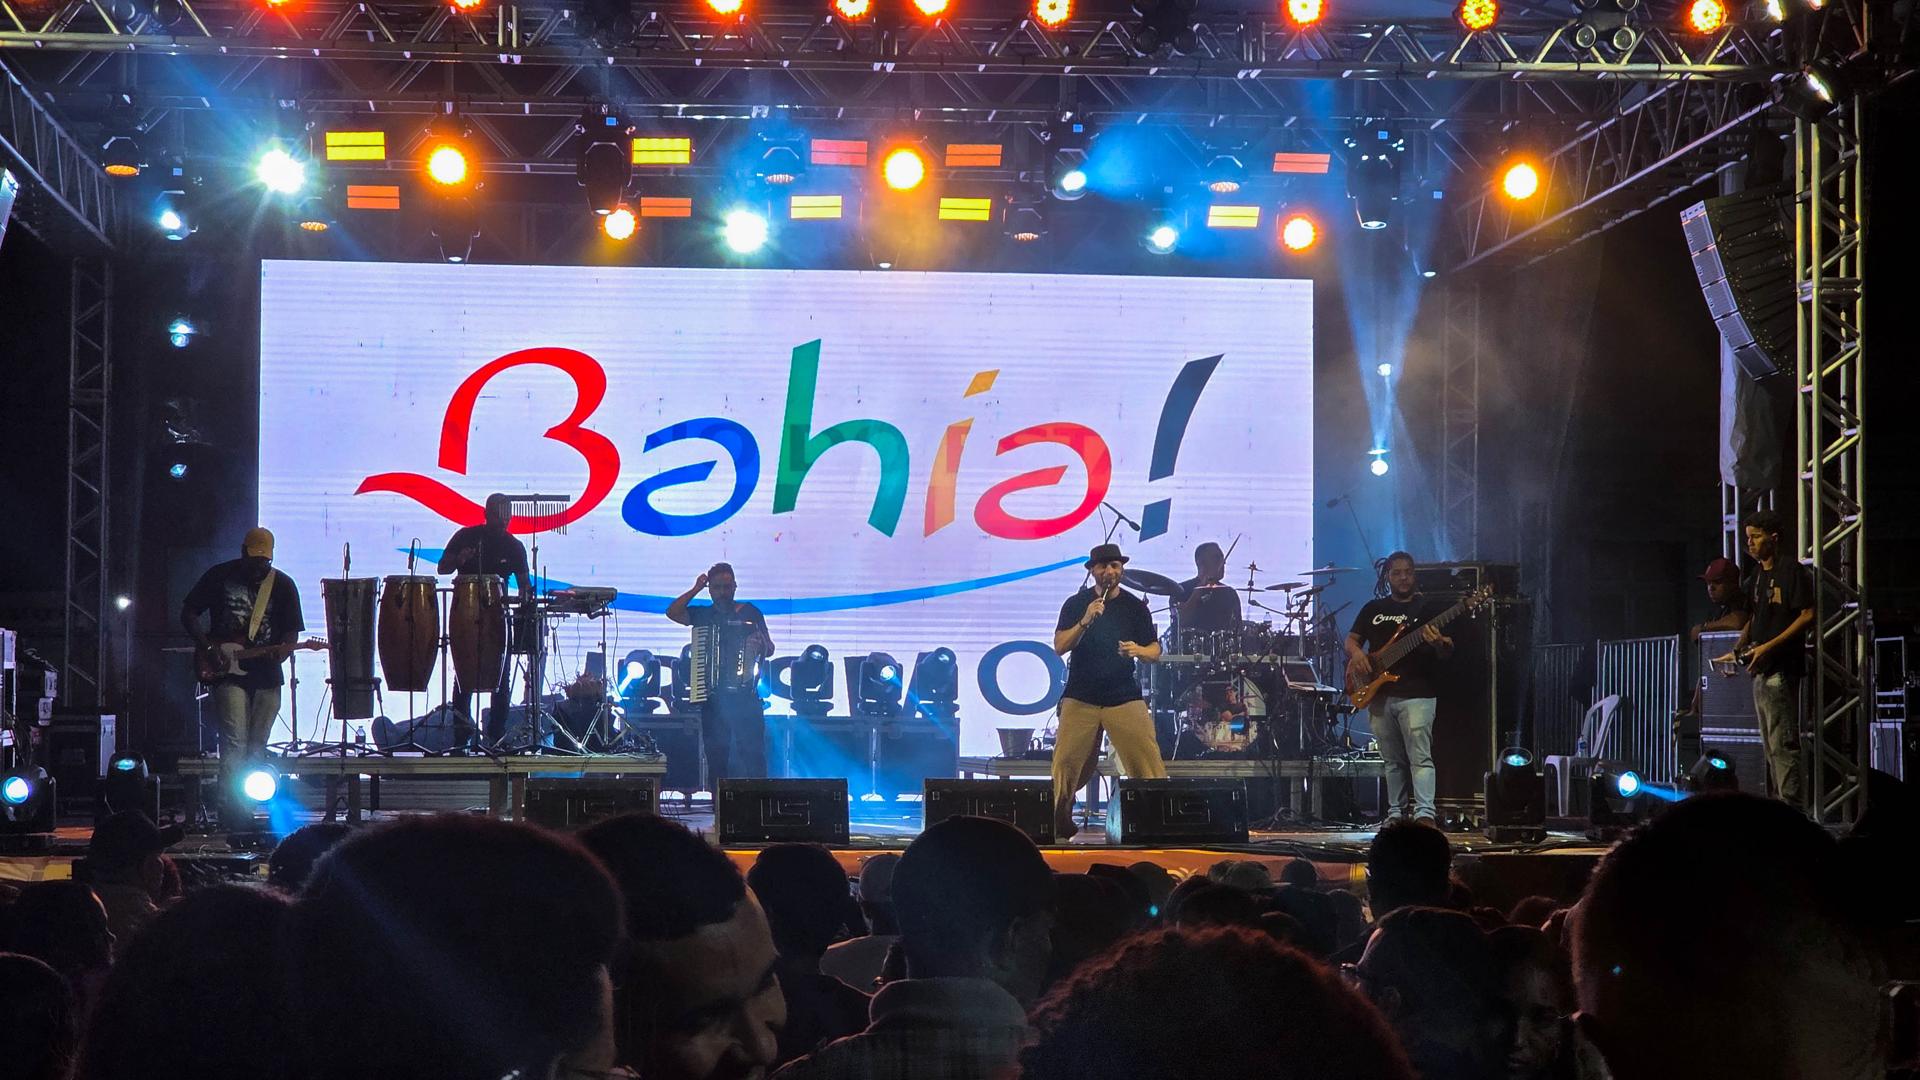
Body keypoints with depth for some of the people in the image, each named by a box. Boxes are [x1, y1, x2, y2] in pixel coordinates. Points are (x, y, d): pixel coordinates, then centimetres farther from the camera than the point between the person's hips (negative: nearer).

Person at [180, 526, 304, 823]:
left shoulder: (283, 585, 7)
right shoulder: (219, 576, 3)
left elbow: (292, 631, 6)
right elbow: (188, 613, 8)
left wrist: (281, 651, -16)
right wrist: (206, 646, -6)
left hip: (266, 675, 3)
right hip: (227, 673, -3)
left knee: (256, 746, 6)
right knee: (235, 741, -16)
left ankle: (246, 808, 14)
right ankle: (231, 807, -21)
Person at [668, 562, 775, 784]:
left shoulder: (750, 613, 8)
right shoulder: (702, 615, 12)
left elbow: (769, 649, 8)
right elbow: (672, 612, -3)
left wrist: (760, 645, -15)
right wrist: (696, 589, -3)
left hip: (744, 693, -2)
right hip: (713, 696, 2)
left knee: (753, 752, -9)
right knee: (716, 755, 2)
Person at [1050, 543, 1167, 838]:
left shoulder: (1135, 607, 7)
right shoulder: (1075, 604, 4)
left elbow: (1155, 650, 9)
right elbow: (1060, 646, -4)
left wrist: (1138, 651, -14)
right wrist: (1085, 621, -19)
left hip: (1124, 697, 1)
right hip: (1080, 698, 0)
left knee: (1149, 763, -10)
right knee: (1066, 764, -5)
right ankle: (1059, 822, 9)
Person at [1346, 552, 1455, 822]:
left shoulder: (1426, 608, 4)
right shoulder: (1373, 608, 14)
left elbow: (1447, 652, -1)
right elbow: (1351, 639, 18)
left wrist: (1438, 643, -25)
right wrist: (1356, 653, -5)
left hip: (1416, 695, -4)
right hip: (1379, 695, 4)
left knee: (1420, 757, -14)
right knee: (1393, 761, 11)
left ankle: (1424, 814, -22)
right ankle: (1396, 813, 18)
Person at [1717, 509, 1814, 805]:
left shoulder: (1792, 572, -8)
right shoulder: (1756, 576, 17)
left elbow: (1808, 616, -14)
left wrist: (1769, 646, -18)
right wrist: (1737, 651, 11)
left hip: (1782, 668, -9)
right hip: (1760, 670, 9)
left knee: (1782, 744, -12)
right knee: (1771, 745, 12)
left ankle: (1791, 806, -12)